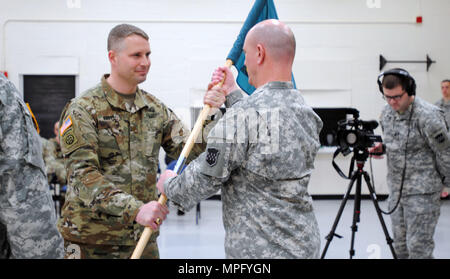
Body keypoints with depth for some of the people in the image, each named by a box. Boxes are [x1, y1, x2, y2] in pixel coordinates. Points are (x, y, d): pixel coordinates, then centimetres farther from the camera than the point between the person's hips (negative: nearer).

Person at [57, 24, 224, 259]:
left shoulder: (155, 109, 8)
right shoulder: (83, 109, -9)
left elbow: (192, 153, 4)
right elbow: (82, 175, -20)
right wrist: (135, 209, -32)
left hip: (143, 238, 5)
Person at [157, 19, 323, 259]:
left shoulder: (242, 116, -21)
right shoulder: (306, 111, 4)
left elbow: (204, 180, -14)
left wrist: (169, 185, 5)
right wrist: (232, 94, 23)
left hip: (257, 251, -8)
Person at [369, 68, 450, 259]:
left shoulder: (428, 116, -17)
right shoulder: (386, 114, 7)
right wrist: (383, 148, 1)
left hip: (422, 191, -7)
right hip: (396, 188, 8)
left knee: (418, 246, -9)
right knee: (400, 244, 13)